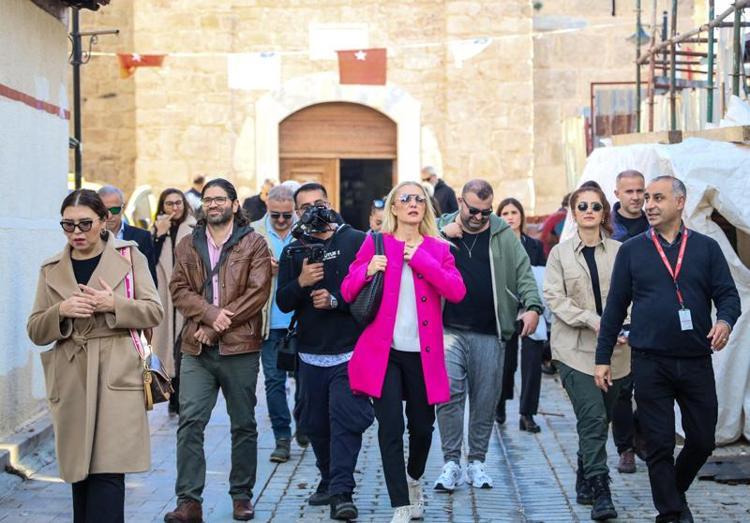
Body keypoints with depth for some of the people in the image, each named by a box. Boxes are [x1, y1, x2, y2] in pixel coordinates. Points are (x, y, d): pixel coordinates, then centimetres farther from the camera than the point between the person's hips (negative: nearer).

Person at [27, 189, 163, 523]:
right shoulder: (51, 270, 12)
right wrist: (61, 312, -10)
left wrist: (114, 304, -13)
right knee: (80, 474, 8)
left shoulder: (129, 256, 5)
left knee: (108, 472, -12)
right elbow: (35, 332, 10)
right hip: (71, 382, 3)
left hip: (117, 376, -3)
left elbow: (154, 312, 3)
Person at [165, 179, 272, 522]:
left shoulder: (253, 244, 2)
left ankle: (242, 495, 20)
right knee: (190, 423, -7)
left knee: (243, 425, 8)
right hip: (196, 350, 2)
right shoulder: (187, 246, 12)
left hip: (240, 348, -2)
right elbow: (179, 289, 2)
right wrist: (210, 313, -16)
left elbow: (258, 292, -8)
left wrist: (216, 325, -14)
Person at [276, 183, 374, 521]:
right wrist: (301, 282, -14)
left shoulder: (357, 242, 1)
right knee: (316, 424, 11)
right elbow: (283, 302, 5)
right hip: (311, 353, 4)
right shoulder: (293, 251, 10)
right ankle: (328, 481, 28)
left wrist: (336, 300, -16)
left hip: (350, 351, -4)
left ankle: (341, 492, -14)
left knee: (345, 420, -13)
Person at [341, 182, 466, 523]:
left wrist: (421, 259, -14)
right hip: (383, 351, -2)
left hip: (422, 353, 2)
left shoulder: (437, 248, 7)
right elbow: (348, 292, 3)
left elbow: (457, 291, -9)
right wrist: (368, 271, -16)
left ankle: (414, 479, 41)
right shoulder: (375, 243, 4)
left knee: (422, 426, 11)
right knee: (390, 427, -8)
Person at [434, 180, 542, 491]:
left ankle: (477, 462, 18)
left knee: (486, 400, 6)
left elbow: (523, 273, 4)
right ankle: (451, 462, 1)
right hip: (449, 331, -1)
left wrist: (532, 306, -11)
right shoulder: (440, 229, 7)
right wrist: (441, 237, -12)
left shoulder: (503, 235, 7)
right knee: (449, 395, -9)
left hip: (490, 335, 1)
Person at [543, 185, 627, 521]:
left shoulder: (620, 251, 7)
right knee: (593, 419, -14)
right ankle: (600, 493, -14)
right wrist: (592, 320, -16)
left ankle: (585, 484, 27)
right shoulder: (560, 253, 5)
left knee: (599, 420, 10)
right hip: (575, 348, -2)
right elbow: (555, 298, -3)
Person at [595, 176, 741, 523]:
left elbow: (728, 294, 3)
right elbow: (615, 306, 7)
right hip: (650, 364, -1)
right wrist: (603, 357, 5)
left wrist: (725, 321, -20)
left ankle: (676, 491, 33)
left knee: (702, 440, 7)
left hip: (696, 362, 1)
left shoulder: (706, 248, 6)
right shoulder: (631, 250, 6)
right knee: (659, 444, 1)